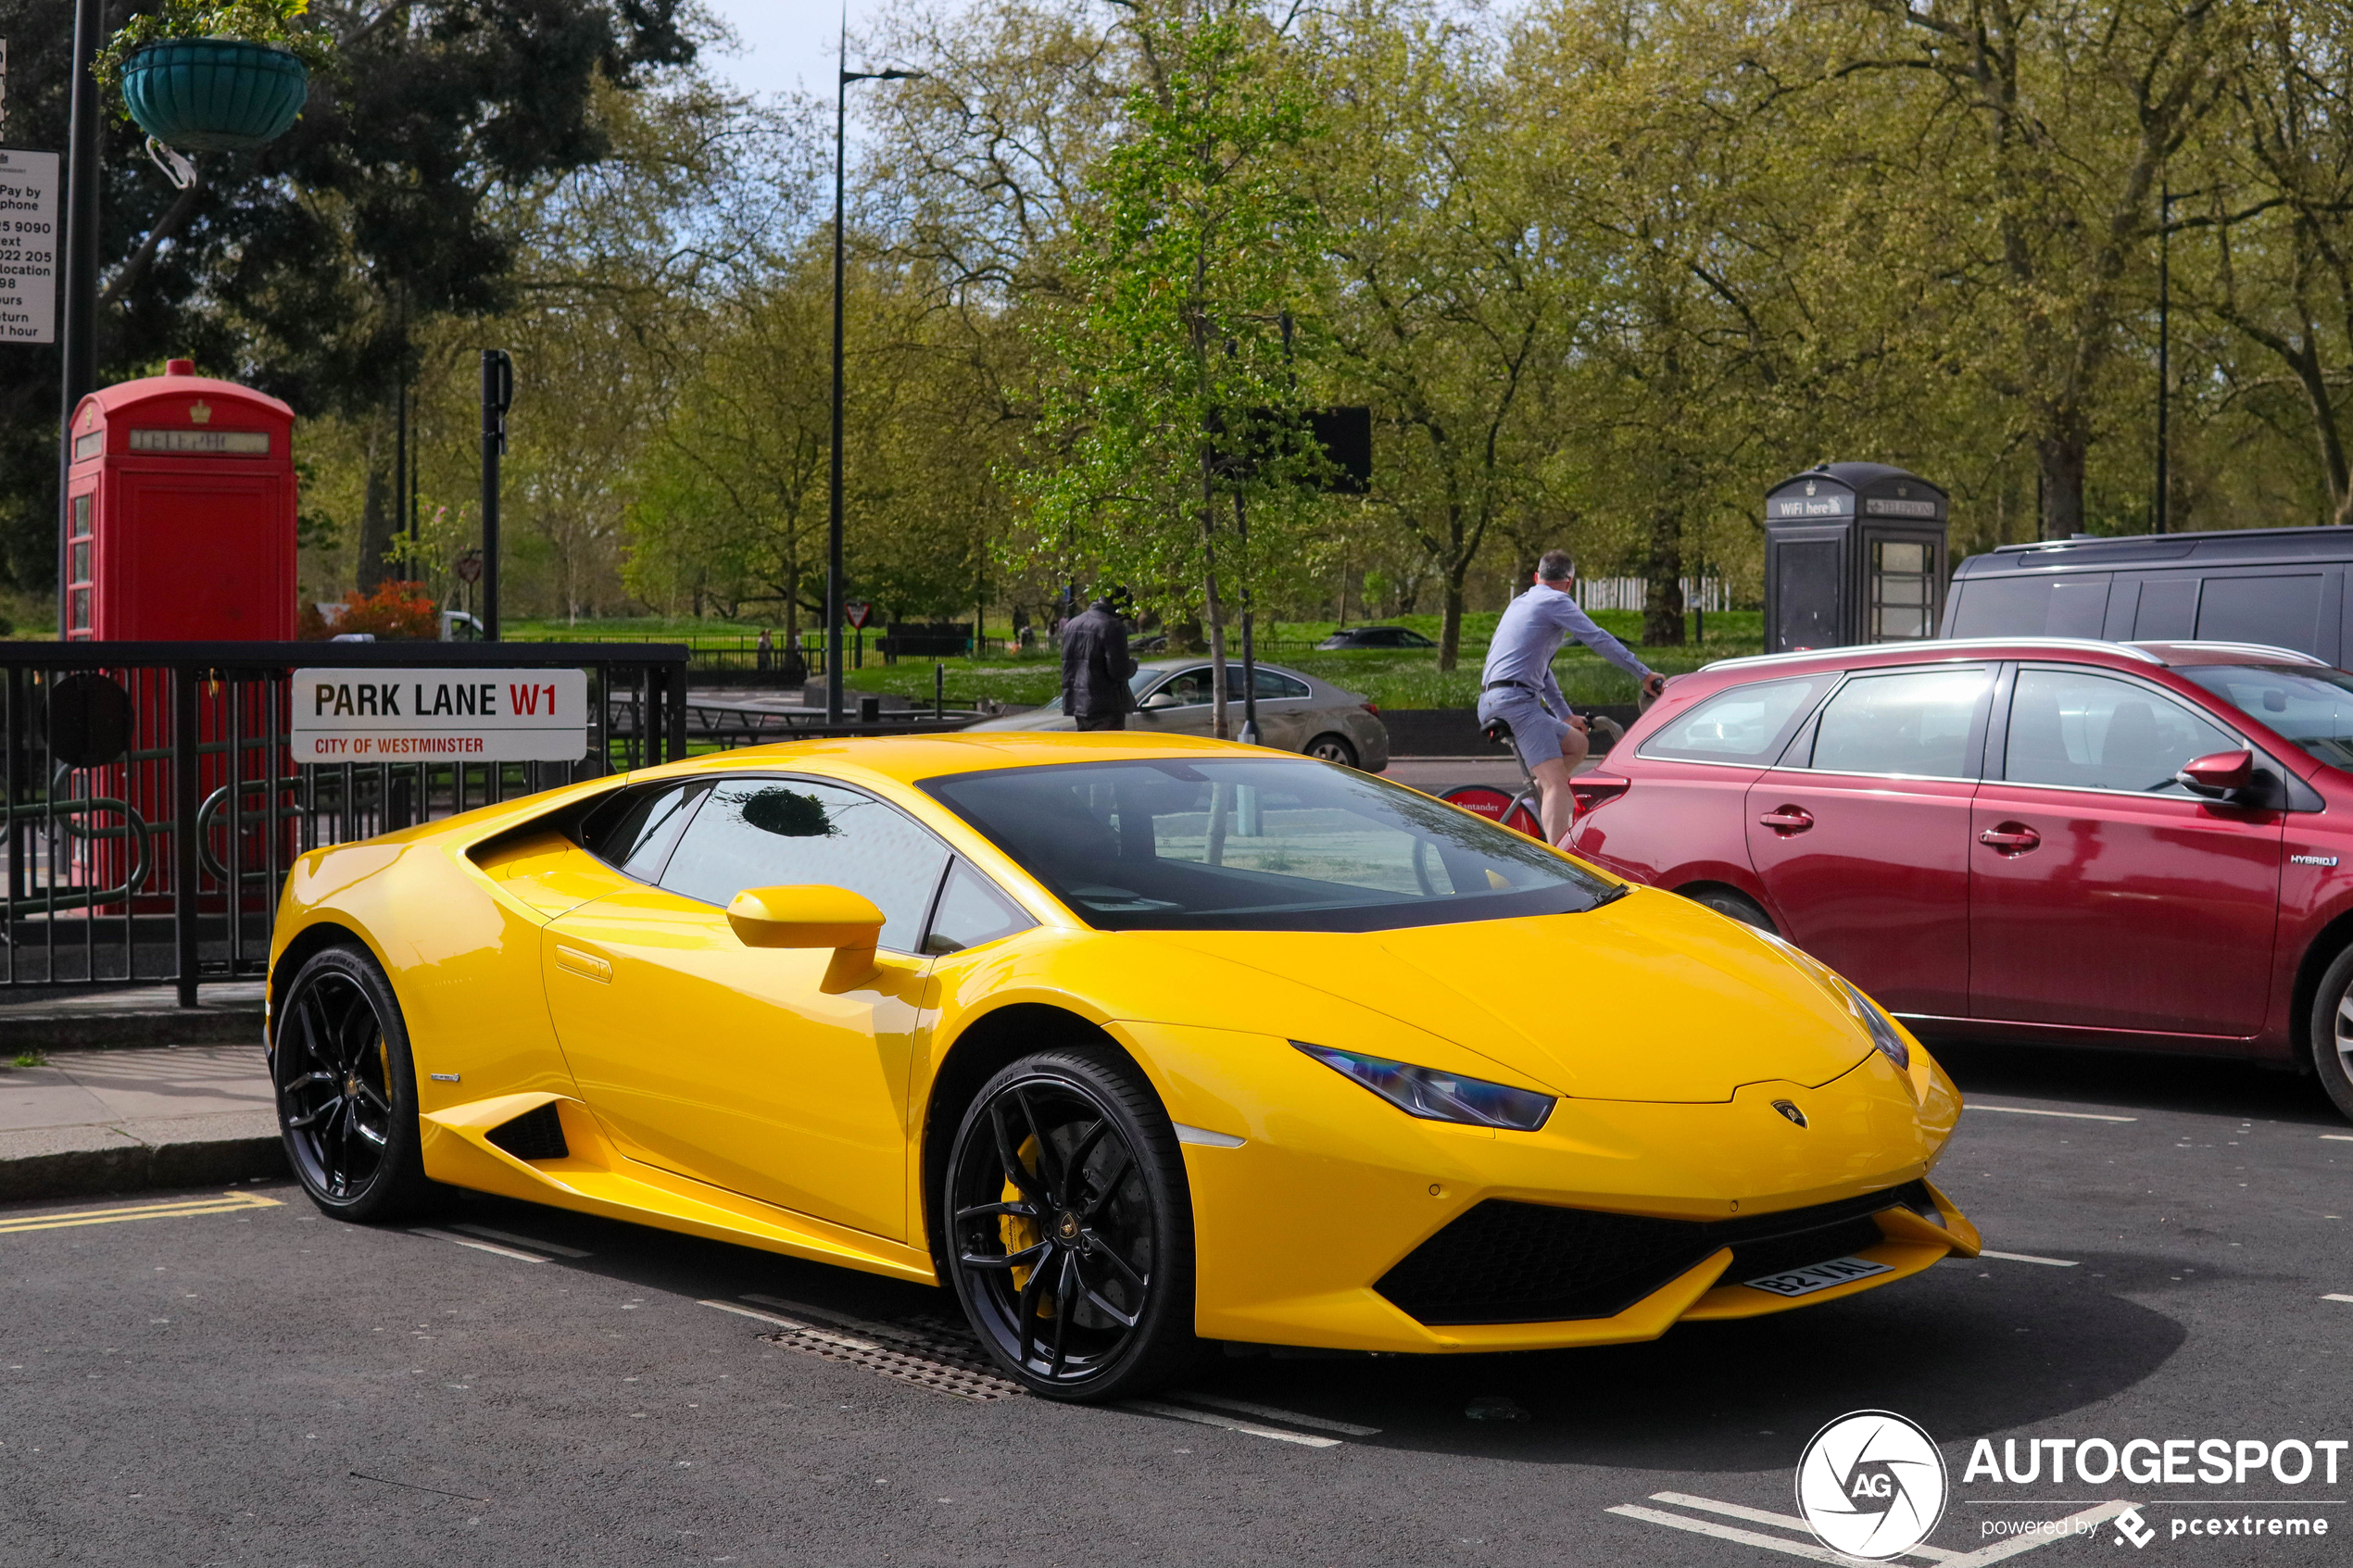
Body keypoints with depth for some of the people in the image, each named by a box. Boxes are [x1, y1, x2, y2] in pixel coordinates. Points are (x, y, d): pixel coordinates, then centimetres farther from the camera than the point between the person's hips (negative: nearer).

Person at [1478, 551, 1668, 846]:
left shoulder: (1521, 602, 28)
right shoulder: (1555, 601, 0)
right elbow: (1599, 640, -7)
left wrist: (1565, 716, 35)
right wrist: (1644, 674, -3)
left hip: (1491, 703, 9)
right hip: (1515, 700, -9)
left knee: (1576, 744, 19)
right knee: (1557, 783, -18)